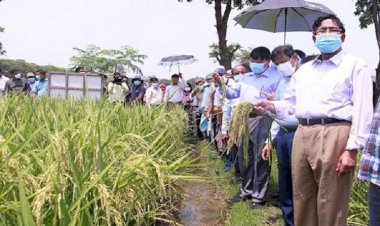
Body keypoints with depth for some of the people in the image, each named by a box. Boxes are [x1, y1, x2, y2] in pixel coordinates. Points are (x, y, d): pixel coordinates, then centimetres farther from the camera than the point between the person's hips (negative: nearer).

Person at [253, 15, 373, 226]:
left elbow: (362, 111, -6)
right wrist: (269, 105, 1)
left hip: (334, 136, -6)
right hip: (303, 135, 6)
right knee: (302, 200, 14)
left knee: (330, 205, 0)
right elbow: (290, 104, 22)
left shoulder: (355, 66, 2)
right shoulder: (304, 70, 22)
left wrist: (352, 149, -14)